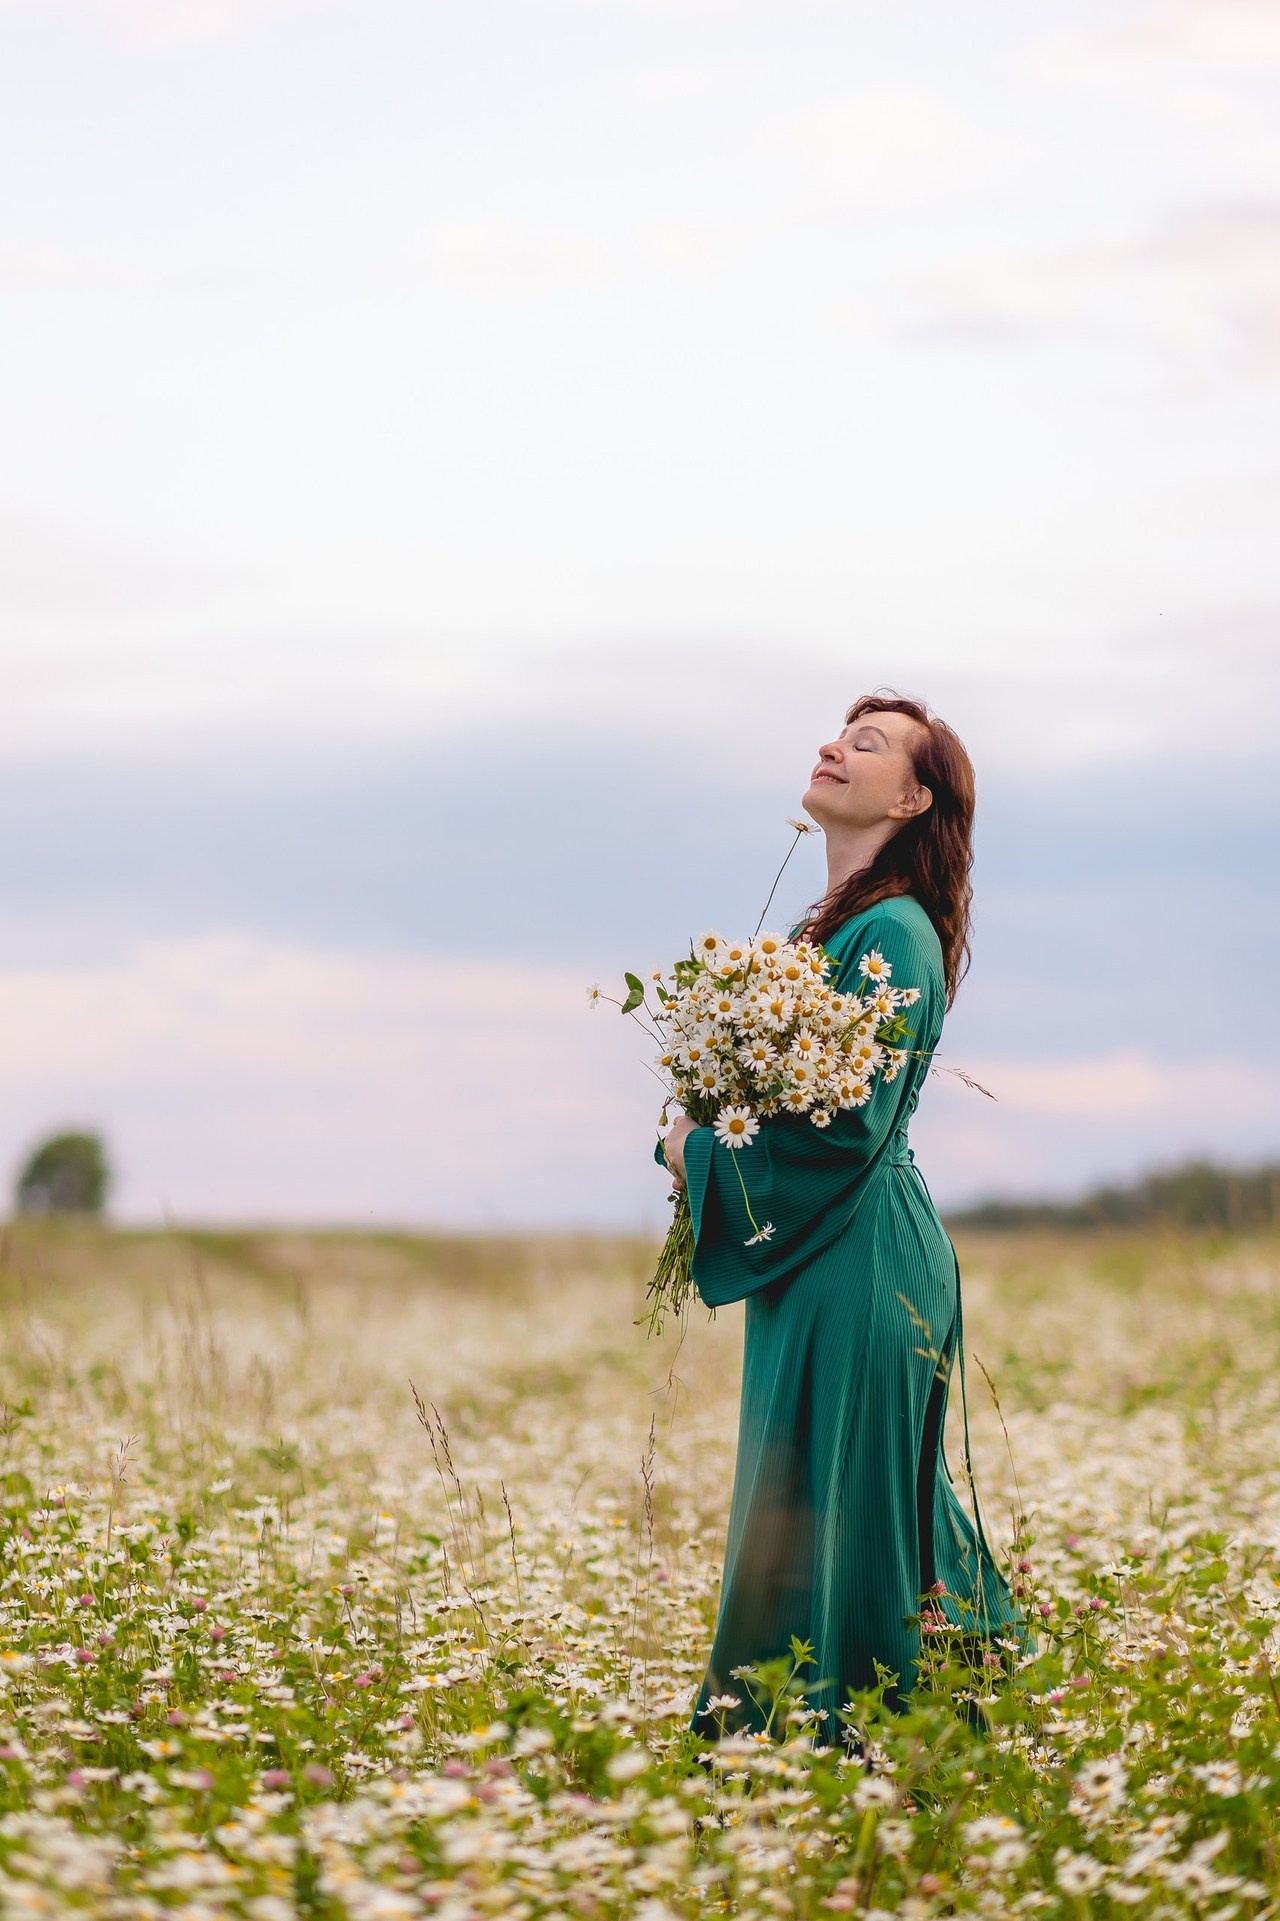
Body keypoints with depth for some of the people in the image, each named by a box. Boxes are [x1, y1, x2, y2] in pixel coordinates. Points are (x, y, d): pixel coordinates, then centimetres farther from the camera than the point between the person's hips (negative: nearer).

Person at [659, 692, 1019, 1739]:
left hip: (859, 1261, -10)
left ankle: (837, 1729, 1)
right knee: (792, 1511, 14)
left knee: (830, 1510, -5)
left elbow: (850, 1123, -20)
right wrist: (696, 1129, 0)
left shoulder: (892, 934, -14)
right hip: (807, 1261, 10)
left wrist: (704, 1150, -9)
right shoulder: (821, 927, 15)